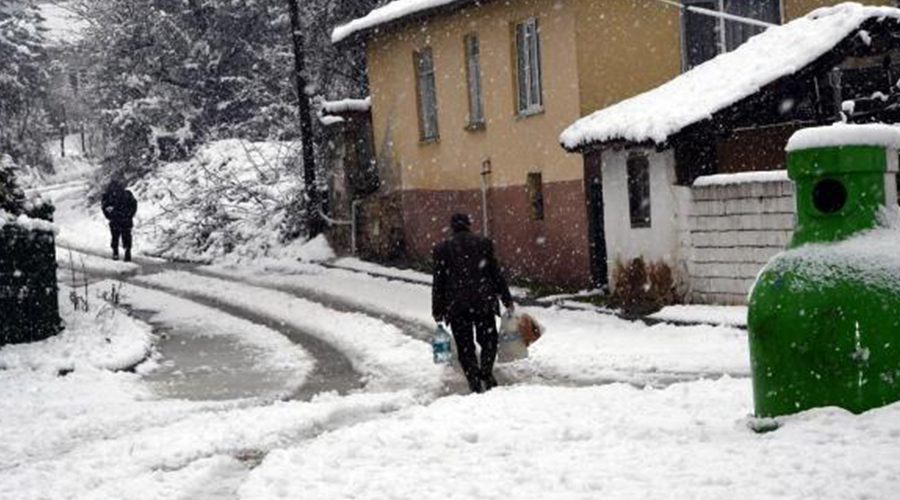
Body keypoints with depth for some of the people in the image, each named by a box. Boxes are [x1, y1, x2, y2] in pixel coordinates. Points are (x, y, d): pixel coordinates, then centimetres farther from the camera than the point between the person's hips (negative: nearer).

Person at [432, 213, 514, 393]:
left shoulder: (442, 249, 1)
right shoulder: (484, 244, 1)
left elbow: (439, 282, 3)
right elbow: (496, 274, 4)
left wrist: (438, 311, 9)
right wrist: (507, 300, 12)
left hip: (456, 305, 0)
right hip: (483, 302, 0)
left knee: (465, 347, 6)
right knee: (488, 341, 13)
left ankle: (475, 383, -1)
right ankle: (486, 372, -7)